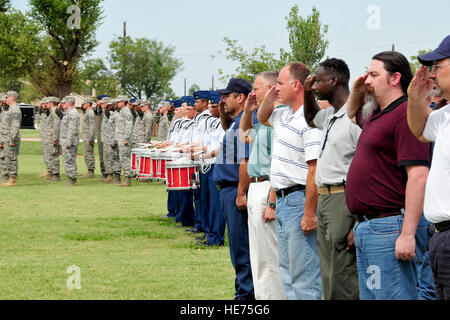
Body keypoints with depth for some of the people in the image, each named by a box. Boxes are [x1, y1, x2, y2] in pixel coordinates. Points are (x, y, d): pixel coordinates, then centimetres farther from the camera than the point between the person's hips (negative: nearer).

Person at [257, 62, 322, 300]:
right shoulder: (284, 115, 12)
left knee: (304, 274, -8)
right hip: (283, 200, 11)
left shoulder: (310, 121, -19)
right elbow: (262, 119, 36)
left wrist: (309, 214, -25)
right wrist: (269, 99, 14)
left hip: (300, 200, -11)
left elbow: (315, 170, -23)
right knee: (288, 271, 16)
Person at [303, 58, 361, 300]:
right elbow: (311, 118, 40)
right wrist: (307, 93, 18)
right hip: (324, 198, 10)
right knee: (328, 278, 13)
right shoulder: (330, 116, 13)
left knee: (343, 280, -8)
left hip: (343, 199, -10)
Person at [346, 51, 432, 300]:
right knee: (369, 295, 13)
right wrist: (357, 91, 19)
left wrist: (407, 234, -26)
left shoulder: (406, 113, -14)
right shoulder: (375, 114, 17)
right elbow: (353, 113, 43)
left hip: (390, 228, -11)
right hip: (365, 229, 11)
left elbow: (419, 176, -22)